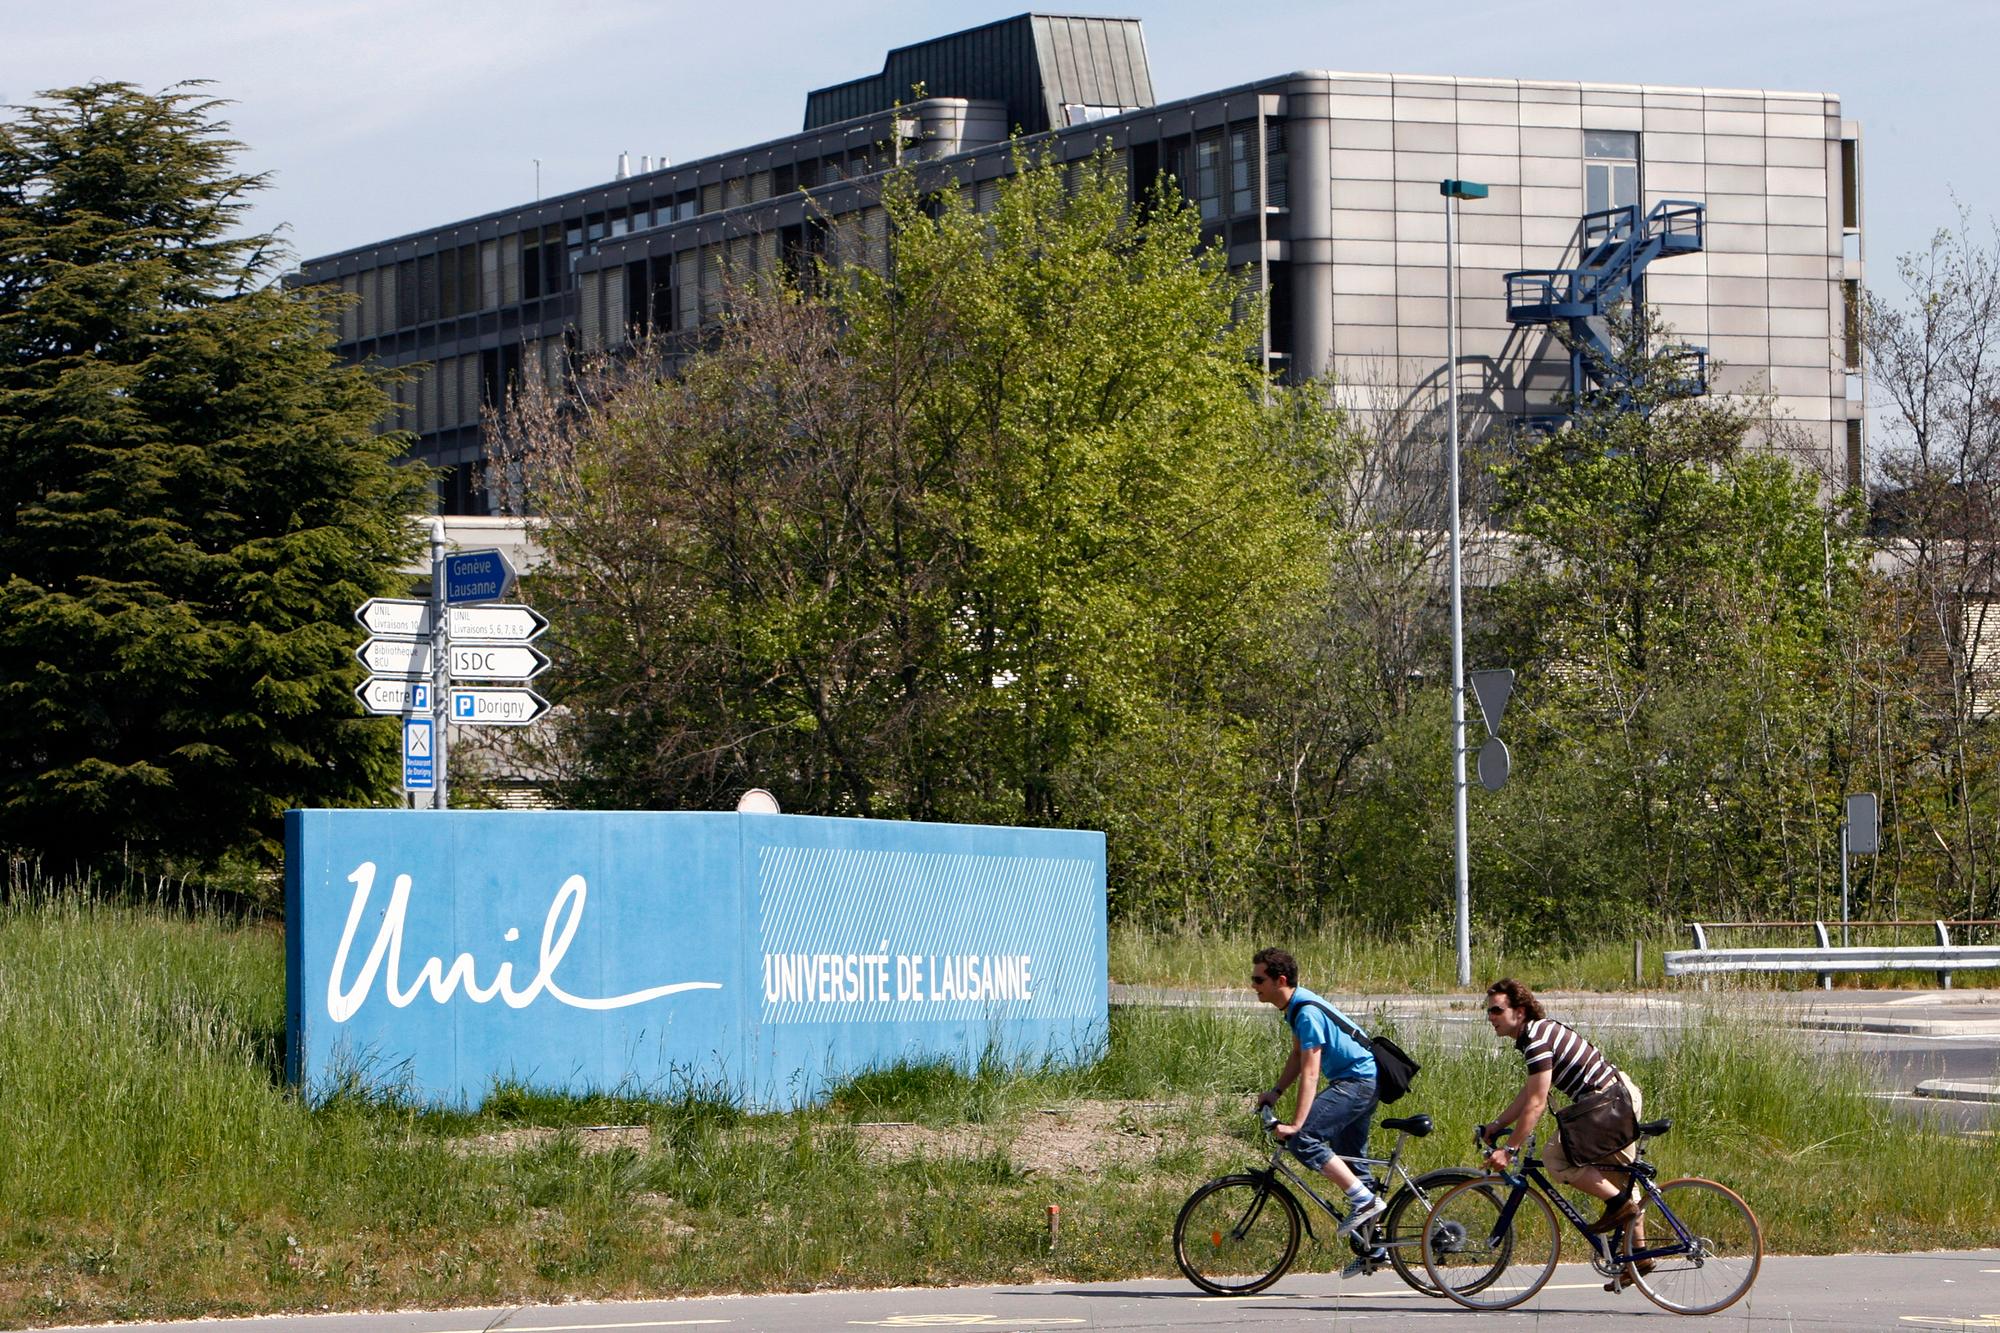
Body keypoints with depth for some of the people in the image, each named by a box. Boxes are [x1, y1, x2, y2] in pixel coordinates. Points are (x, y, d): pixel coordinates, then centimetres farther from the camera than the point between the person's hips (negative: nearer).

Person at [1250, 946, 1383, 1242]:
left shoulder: (1308, 1013, -22)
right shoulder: (1295, 1006, 8)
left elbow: (1310, 1073, -27)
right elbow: (1297, 1057, 18)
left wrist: (1295, 1125, -31)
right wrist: (1275, 1092, 4)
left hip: (1359, 1082, -11)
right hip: (1364, 1084, 11)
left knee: (1303, 1139, -21)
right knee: (1349, 1161, 15)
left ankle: (1365, 1201, -17)